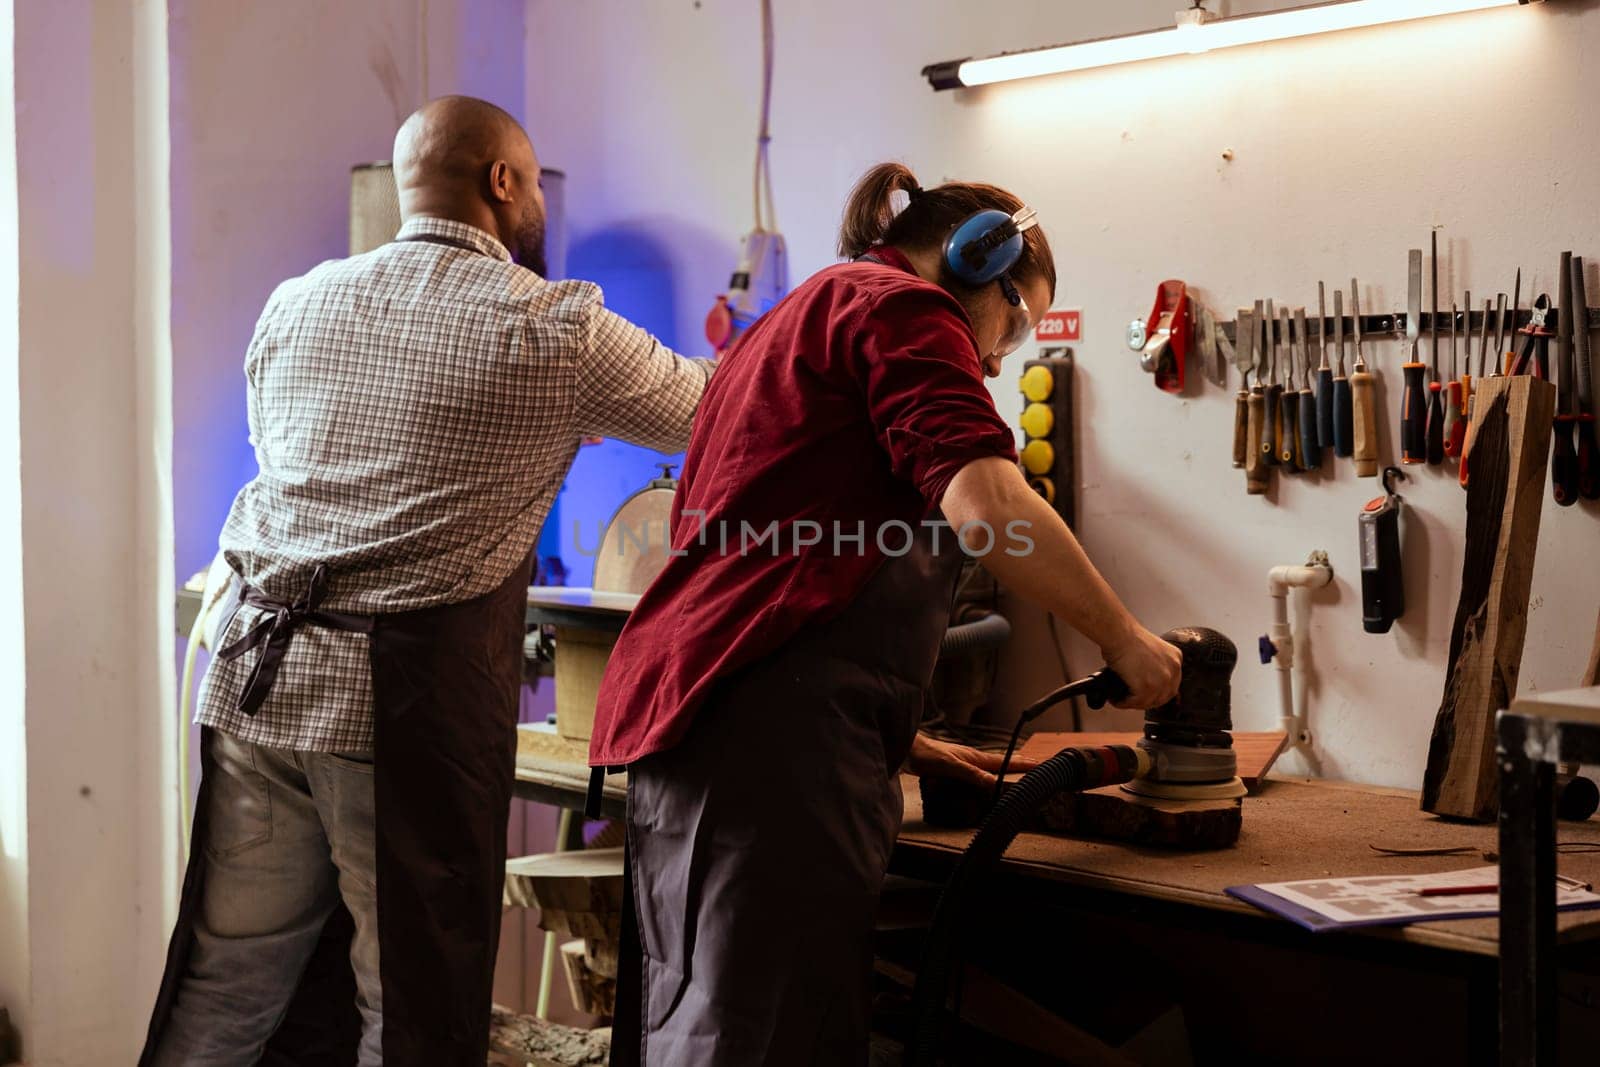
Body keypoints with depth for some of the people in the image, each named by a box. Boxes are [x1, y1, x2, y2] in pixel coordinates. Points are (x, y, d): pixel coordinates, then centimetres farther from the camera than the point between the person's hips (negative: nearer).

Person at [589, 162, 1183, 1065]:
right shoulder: (901, 305, -1)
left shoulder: (811, 314, 30)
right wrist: (1128, 643, -5)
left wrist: (894, 740, 29)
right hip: (770, 729, -10)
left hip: (688, 710, 10)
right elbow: (985, 503, -17)